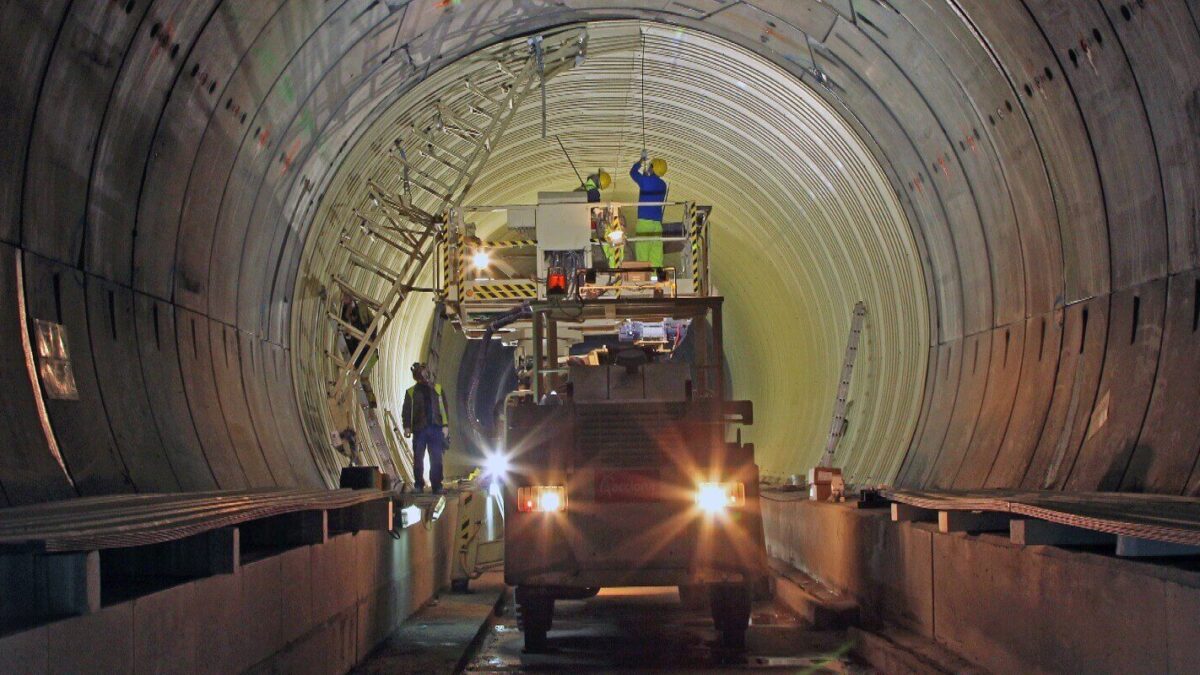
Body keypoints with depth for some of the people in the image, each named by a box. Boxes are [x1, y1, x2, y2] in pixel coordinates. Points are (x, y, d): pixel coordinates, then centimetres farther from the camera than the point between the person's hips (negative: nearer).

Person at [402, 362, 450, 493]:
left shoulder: (437, 389, 13)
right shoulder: (411, 392, 9)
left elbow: (444, 408, 11)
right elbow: (406, 411, 6)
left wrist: (445, 425, 3)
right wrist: (407, 427, -6)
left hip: (435, 429, 1)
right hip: (419, 429, -1)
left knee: (436, 459, -3)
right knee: (418, 459, -1)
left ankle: (437, 486, 0)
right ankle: (418, 485, 6)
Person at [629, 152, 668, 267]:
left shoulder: (645, 180, -6)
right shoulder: (663, 185, 10)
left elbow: (632, 172, 12)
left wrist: (641, 160, 28)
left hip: (644, 220, -5)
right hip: (657, 222, 5)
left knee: (642, 252, -5)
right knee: (656, 255, 3)